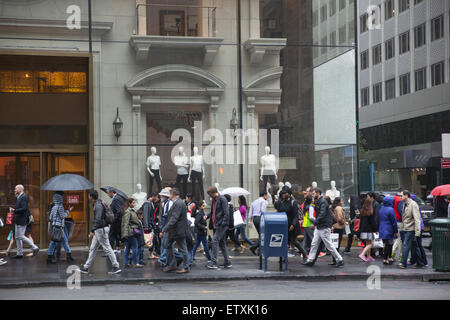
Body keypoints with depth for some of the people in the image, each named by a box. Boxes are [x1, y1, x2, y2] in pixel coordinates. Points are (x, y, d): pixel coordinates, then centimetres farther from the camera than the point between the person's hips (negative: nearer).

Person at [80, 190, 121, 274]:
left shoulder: (98, 205, -18)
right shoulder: (96, 205, 15)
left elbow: (98, 220, -25)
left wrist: (92, 231, -27)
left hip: (101, 229, -10)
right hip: (99, 230, 10)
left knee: (107, 248, -6)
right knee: (93, 248, 12)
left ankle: (116, 267, -2)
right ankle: (86, 267, 16)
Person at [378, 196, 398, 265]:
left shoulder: (381, 209, 9)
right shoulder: (390, 210, -15)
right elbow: (394, 221, -13)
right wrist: (395, 231, -7)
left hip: (382, 230, 8)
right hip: (389, 231, -8)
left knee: (389, 244, 17)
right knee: (388, 245, -2)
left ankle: (389, 257, 24)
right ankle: (385, 259, -2)